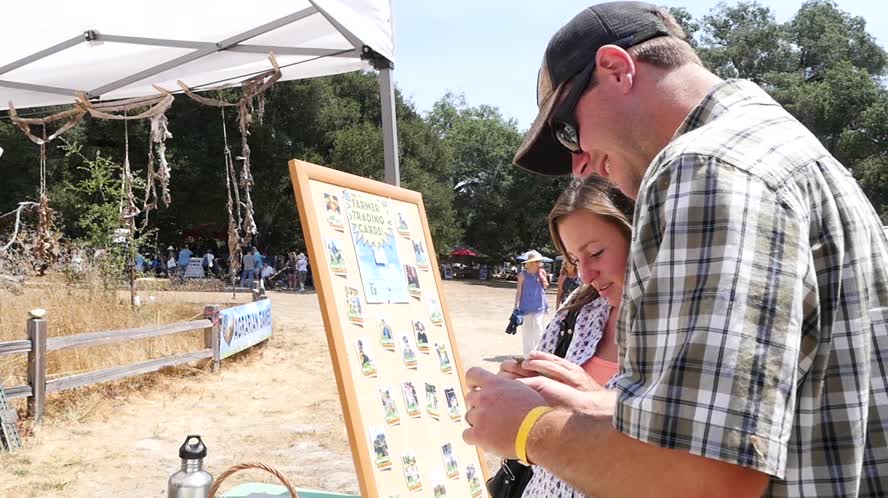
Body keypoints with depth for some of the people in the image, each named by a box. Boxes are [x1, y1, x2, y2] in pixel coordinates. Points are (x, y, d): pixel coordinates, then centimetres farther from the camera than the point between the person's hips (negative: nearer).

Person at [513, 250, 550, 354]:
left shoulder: (542, 272, 3)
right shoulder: (523, 274, -5)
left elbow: (546, 286, 9)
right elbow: (518, 290, -2)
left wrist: (542, 276, -7)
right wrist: (516, 306, -4)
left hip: (539, 305, 2)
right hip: (527, 306, -1)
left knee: (538, 328, -4)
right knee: (527, 330, 4)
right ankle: (527, 352, 12)